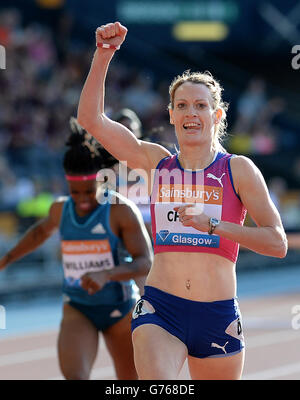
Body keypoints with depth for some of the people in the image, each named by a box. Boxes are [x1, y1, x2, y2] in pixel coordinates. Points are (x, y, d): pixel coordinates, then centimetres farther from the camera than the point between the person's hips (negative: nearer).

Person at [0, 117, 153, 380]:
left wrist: (105, 275, -38)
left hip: (120, 309, -2)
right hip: (77, 310, 2)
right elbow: (42, 231, 25)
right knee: (74, 377, -24)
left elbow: (145, 263, -22)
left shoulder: (122, 210, -15)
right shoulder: (61, 210, 0)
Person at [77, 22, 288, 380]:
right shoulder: (157, 162, 10)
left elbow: (278, 243, -4)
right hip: (160, 309, 0)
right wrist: (103, 55, -6)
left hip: (218, 315, 0)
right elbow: (90, 118, 4)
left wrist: (213, 225, -15)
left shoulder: (238, 169, 3)